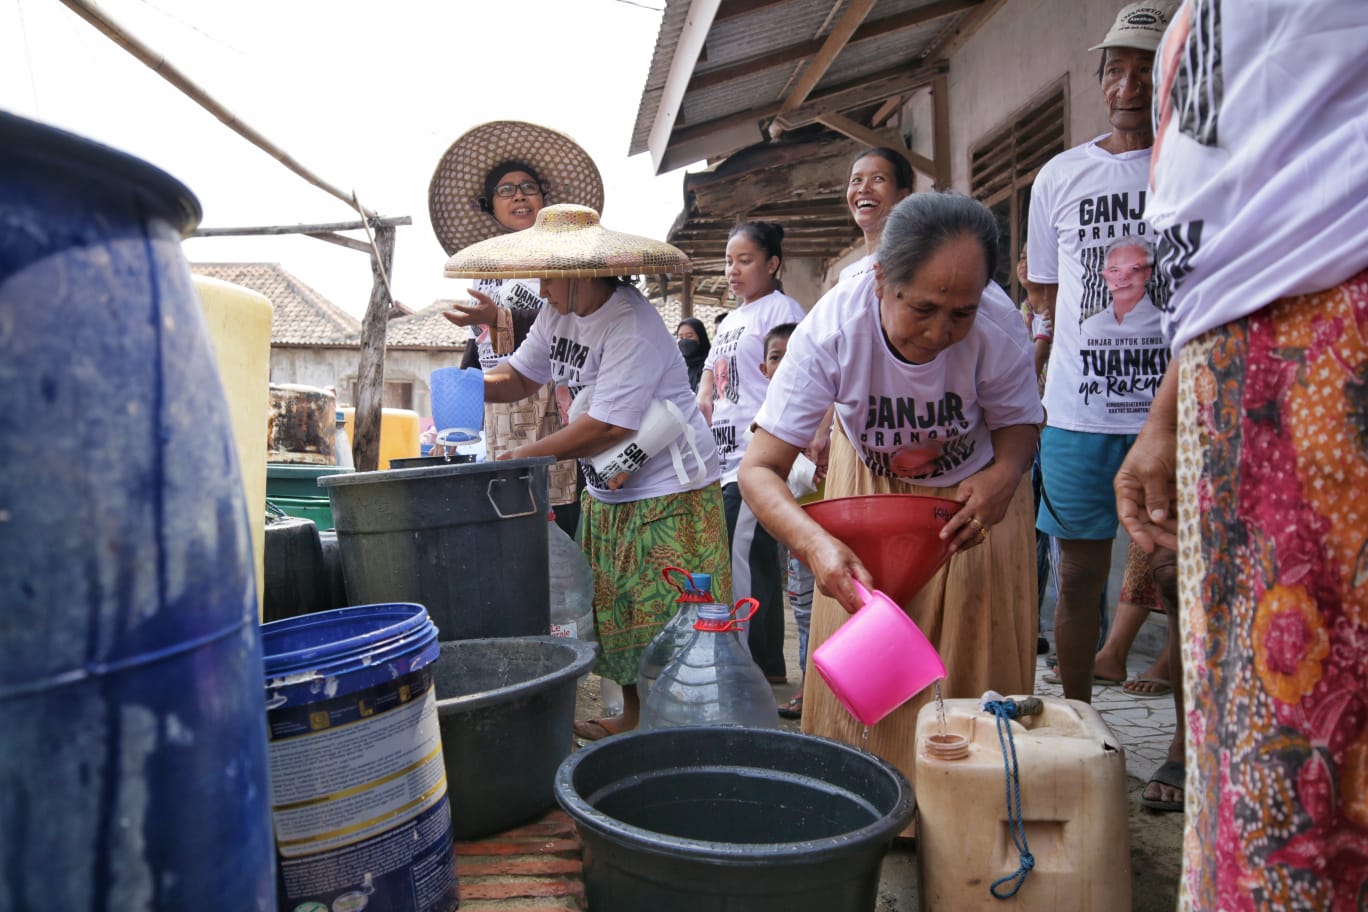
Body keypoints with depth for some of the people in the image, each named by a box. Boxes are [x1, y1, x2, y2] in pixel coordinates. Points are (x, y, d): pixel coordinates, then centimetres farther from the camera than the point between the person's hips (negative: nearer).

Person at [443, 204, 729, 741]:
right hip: (607, 493, 9)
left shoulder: (632, 328, -23)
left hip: (669, 493, -9)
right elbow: (521, 376, 17)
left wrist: (525, 455, -16)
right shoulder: (559, 313, 5)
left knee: (668, 625, -3)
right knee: (616, 614, 16)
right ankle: (634, 716, 32)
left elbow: (608, 427, -26)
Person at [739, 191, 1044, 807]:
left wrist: (1002, 476, -35)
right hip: (870, 483, 0)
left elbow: (1020, 424, -12)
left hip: (972, 485, 0)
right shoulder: (832, 329, -36)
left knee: (977, 652, -2)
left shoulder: (998, 325, -33)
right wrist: (816, 543, -55)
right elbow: (760, 468, -36)